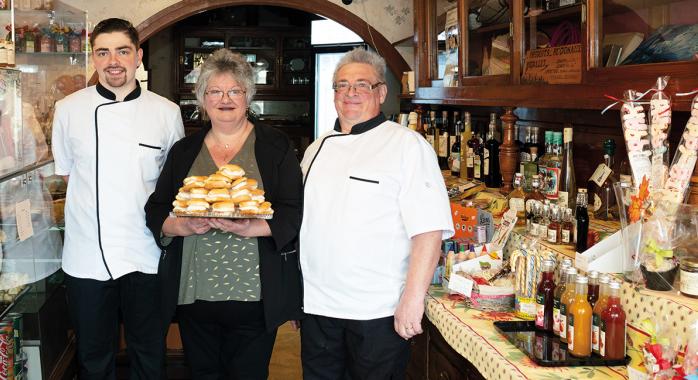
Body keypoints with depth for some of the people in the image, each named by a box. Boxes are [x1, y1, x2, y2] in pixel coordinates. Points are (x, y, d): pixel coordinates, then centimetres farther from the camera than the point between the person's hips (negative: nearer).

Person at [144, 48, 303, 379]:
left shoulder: (275, 146, 2)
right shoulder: (184, 150, 11)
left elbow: (293, 212, -5)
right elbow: (156, 211, 8)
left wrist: (249, 228, -22)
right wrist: (186, 226, -13)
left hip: (254, 297, -2)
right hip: (194, 294, 3)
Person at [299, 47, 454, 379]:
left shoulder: (408, 146, -6)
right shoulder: (318, 149, 13)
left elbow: (429, 229, -14)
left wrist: (413, 298, -20)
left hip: (378, 314, -5)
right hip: (316, 307, 6)